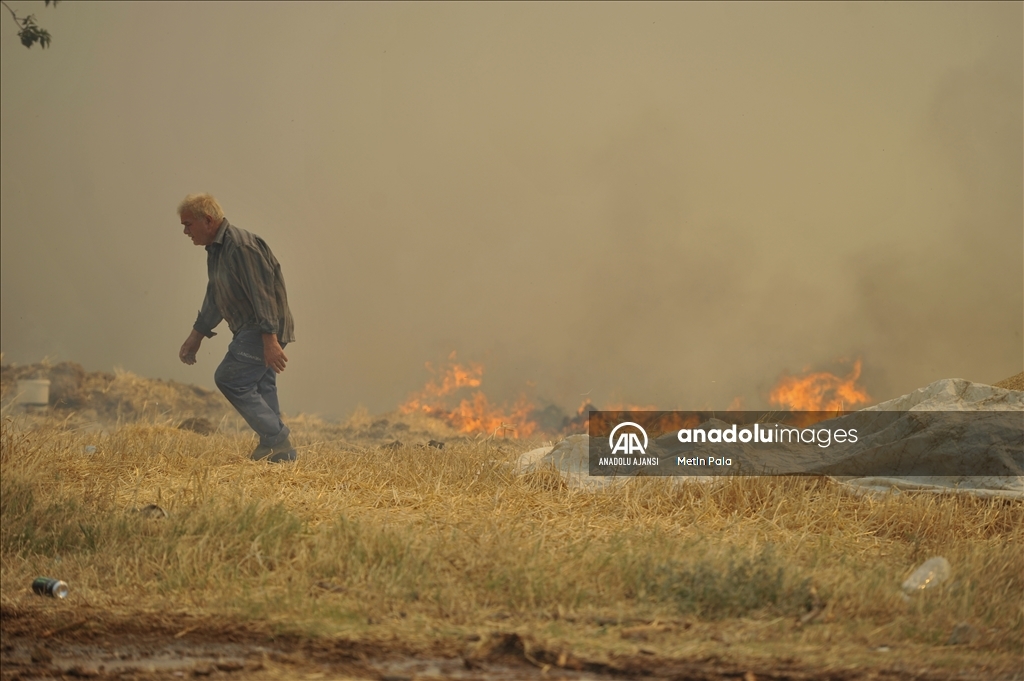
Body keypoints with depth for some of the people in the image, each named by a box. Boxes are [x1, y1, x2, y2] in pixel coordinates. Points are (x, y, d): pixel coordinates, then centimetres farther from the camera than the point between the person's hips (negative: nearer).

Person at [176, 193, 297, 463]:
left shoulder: (240, 247, -19)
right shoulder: (216, 250, 15)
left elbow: (262, 293, -25)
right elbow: (214, 299, 25)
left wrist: (270, 341, -29)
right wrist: (195, 337, 27)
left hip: (264, 329, -10)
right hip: (251, 330, 10)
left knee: (230, 379, -11)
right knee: (259, 387, 10)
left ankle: (276, 441, -8)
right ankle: (278, 450, 12)